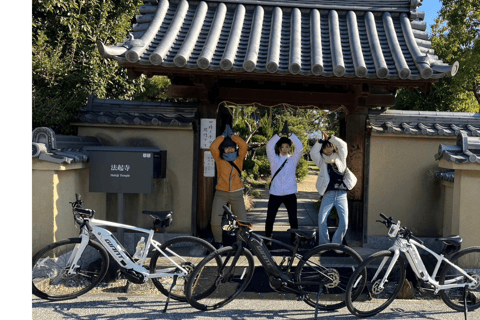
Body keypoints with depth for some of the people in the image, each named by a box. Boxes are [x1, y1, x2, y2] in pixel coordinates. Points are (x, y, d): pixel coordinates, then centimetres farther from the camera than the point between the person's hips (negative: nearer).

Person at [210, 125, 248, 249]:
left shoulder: (239, 158, 5)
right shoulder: (219, 159, 2)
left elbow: (244, 146, -10)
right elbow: (213, 147, -13)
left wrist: (231, 135, 0)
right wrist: (223, 135, -1)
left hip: (236, 194, 1)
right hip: (221, 193, -1)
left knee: (242, 221, -2)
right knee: (215, 221, -9)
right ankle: (218, 241, 16)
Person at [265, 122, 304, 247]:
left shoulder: (293, 159, 8)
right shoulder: (274, 159, 7)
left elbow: (300, 147, -6)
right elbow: (269, 146, -9)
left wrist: (289, 133, -11)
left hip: (290, 194, 0)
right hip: (275, 194, 0)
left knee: (293, 220, 0)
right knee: (270, 219, 1)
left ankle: (295, 240, 14)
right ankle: (268, 240, 16)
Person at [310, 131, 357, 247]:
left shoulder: (340, 159, 14)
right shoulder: (322, 162, 14)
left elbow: (343, 145, 1)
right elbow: (313, 152, -1)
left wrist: (329, 137, 5)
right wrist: (321, 140, 4)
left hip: (341, 195, 0)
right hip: (328, 194, 0)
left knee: (344, 223, -7)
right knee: (321, 221, -12)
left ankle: (335, 245, 11)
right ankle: (324, 245, 4)